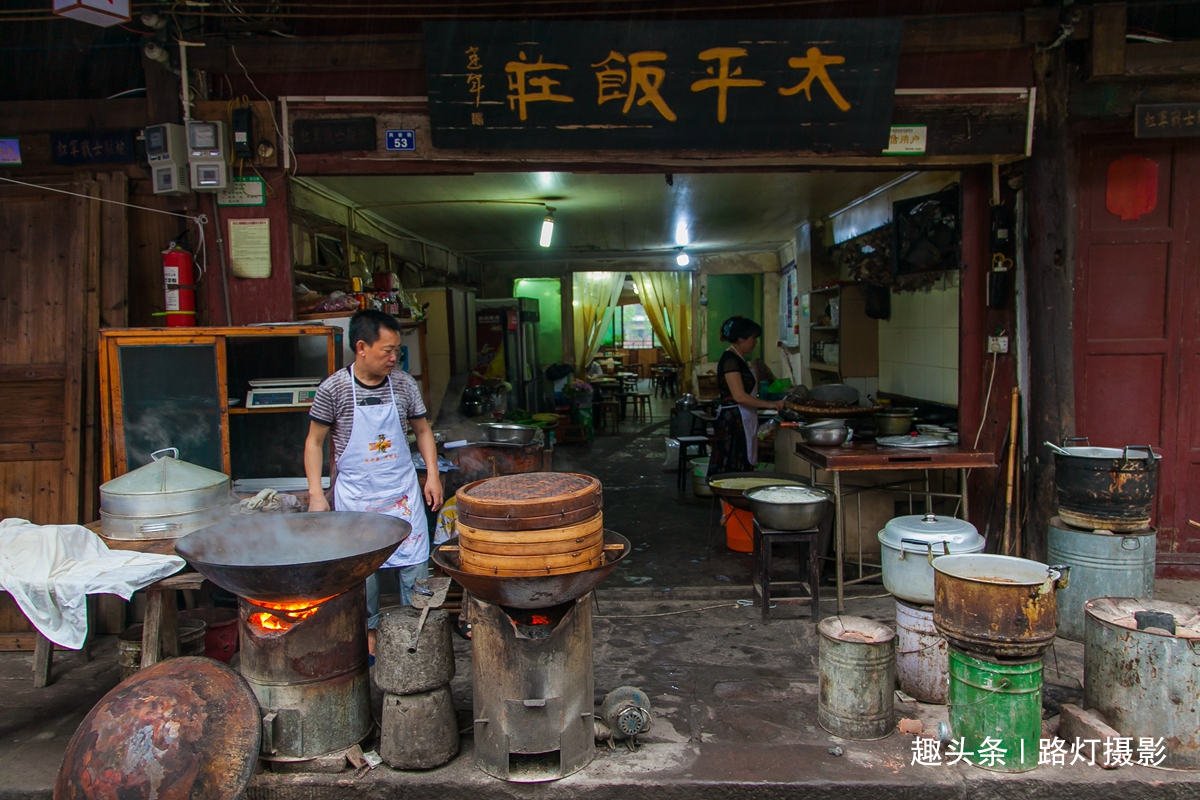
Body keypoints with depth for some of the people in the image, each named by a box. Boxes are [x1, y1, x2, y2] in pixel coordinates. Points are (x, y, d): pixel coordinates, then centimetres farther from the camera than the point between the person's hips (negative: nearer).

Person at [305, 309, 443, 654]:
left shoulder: (404, 384, -3)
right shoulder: (334, 388, -10)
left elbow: (422, 430, 10)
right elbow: (314, 442, -1)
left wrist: (432, 474, 1)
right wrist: (316, 493, -6)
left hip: (402, 490, 2)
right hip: (356, 495, -2)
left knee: (415, 562, 5)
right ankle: (368, 631, 27)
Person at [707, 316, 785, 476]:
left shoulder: (739, 359, 16)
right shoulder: (730, 359, -14)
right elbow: (739, 396, -20)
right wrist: (769, 404, -17)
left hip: (742, 422, 10)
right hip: (733, 422, -10)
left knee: (741, 472, 8)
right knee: (733, 471, -9)